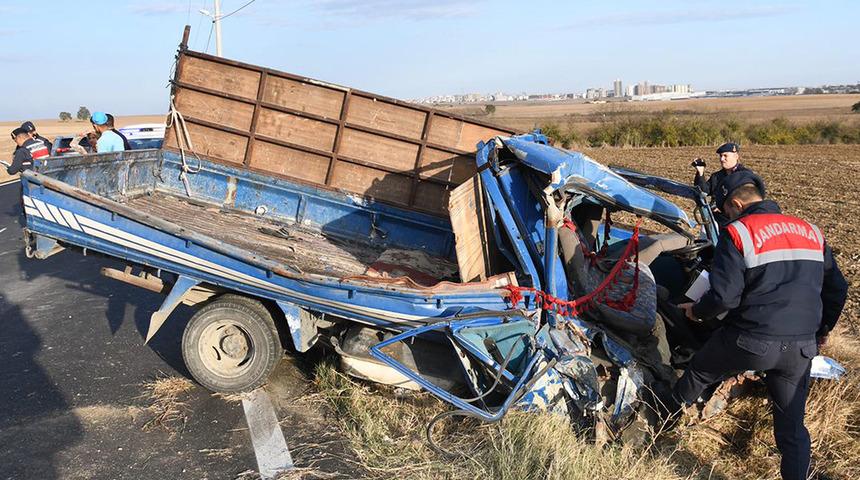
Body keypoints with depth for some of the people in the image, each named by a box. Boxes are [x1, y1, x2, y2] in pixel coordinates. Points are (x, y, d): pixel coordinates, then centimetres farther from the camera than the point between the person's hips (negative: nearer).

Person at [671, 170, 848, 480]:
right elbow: (837, 289, 16)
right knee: (792, 425, 16)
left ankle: (671, 413, 45)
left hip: (751, 342, -4)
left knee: (699, 371, 23)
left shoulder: (737, 234, -9)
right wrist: (821, 331, 29)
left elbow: (724, 296, -16)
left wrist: (697, 311, 4)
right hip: (801, 348, 5)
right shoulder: (811, 231, 11)